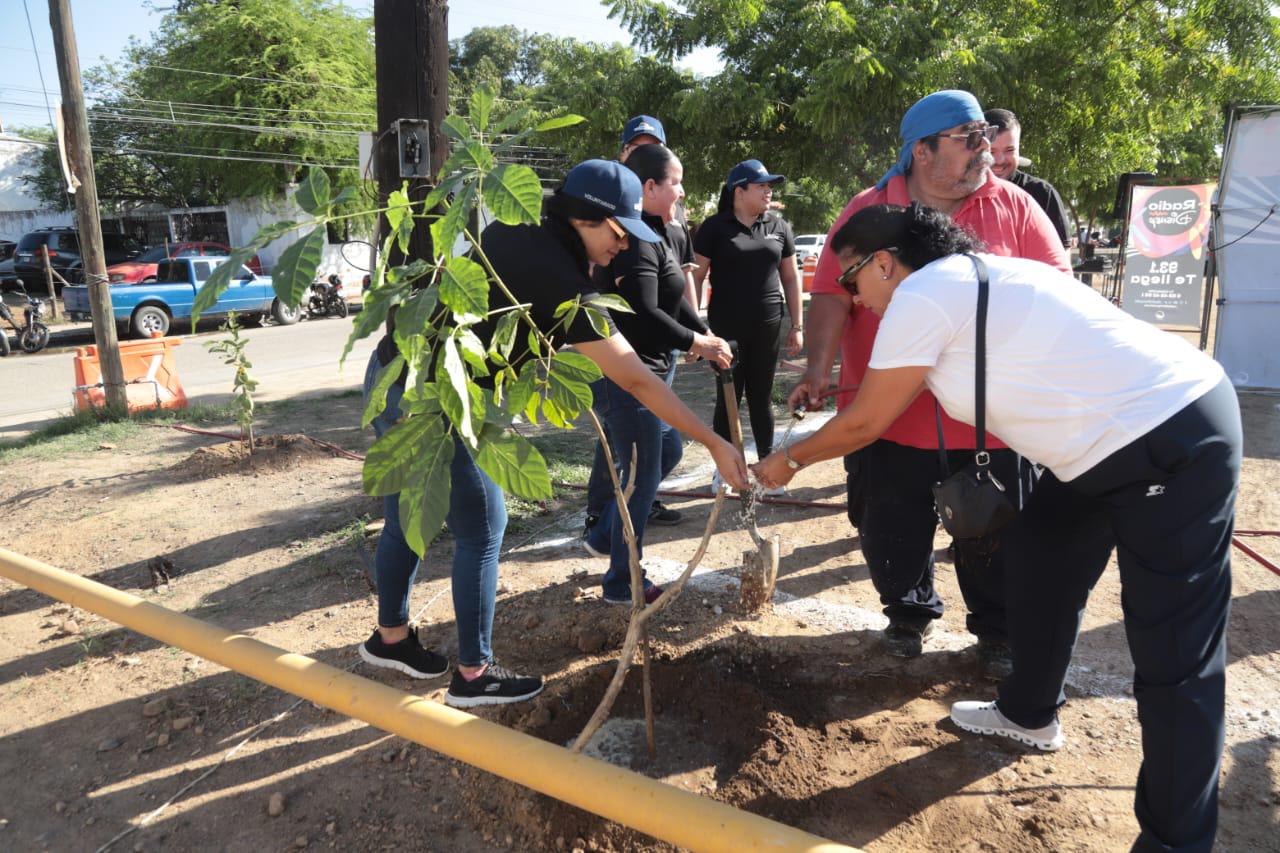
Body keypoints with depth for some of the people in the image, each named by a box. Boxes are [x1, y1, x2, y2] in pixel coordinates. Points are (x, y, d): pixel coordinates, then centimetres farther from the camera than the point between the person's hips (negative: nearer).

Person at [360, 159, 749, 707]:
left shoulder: (512, 231, 5)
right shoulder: (563, 281, -18)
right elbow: (636, 381, -17)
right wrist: (715, 444, -12)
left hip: (388, 372, 9)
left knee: (407, 515, 20)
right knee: (482, 529, 3)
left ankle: (391, 636, 38)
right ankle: (474, 675, 15)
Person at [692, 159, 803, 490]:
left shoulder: (779, 226, 6)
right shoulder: (715, 227, -3)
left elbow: (790, 278, 10)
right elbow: (696, 276, -3)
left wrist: (797, 326, 8)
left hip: (768, 327, 3)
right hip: (726, 328, -3)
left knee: (761, 397, 10)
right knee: (727, 397, 4)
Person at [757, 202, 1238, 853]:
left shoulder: (919, 297, -14)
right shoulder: (970, 279, 13)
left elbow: (864, 424, -5)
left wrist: (787, 461, 8)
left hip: (1173, 443, -10)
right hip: (1123, 437, 10)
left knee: (1173, 655, -4)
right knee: (1039, 559, 21)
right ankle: (1030, 714, 40)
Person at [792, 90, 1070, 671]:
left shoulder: (1014, 207, 2)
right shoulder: (868, 211, 0)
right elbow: (833, 293, -6)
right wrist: (819, 368, -19)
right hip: (888, 419, 0)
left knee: (991, 535, 11)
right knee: (891, 534, 13)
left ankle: (997, 632, 35)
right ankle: (909, 613, 39)